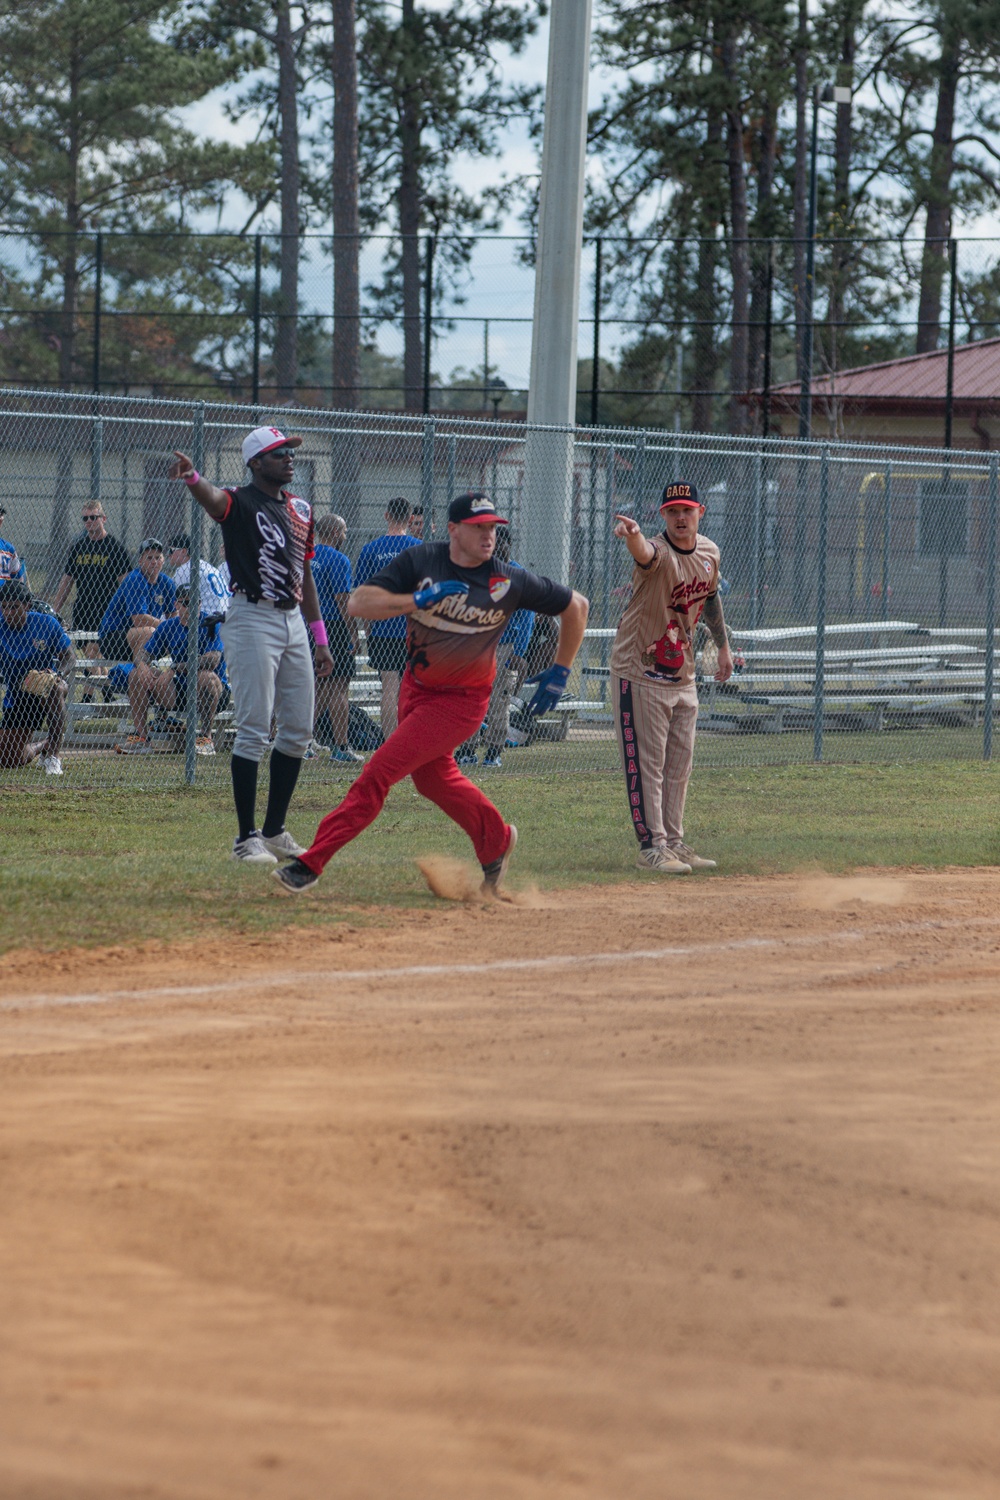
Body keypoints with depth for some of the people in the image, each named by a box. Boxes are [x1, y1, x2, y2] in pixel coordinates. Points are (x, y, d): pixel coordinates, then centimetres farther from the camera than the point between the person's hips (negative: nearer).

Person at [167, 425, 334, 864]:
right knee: (254, 731, -8)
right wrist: (192, 478, -56)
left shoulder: (301, 509, 14)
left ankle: (275, 831, 20)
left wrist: (319, 638, 17)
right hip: (252, 619, -8)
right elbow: (213, 499, -32)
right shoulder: (240, 503, -7)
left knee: (298, 731, 10)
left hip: (294, 622, 8)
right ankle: (247, 837, -4)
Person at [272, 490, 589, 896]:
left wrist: (559, 673, 0)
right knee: (431, 776, 21)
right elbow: (358, 603, -20)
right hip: (417, 688, 5)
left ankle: (312, 863, -9)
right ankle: (496, 840, 44)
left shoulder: (509, 582, -14)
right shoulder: (419, 561, -11)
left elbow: (576, 605, -1)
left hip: (461, 699, -5)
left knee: (379, 773, -12)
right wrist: (418, 600, -32)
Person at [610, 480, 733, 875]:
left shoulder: (709, 552, 1)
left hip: (682, 675, 7)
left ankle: (673, 842, 21)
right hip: (640, 673, -7)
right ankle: (651, 845, -3)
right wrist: (632, 534, -70)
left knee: (679, 765, 13)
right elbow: (644, 552, -48)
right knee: (646, 763, -6)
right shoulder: (657, 553, -22)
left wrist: (722, 645, 21)